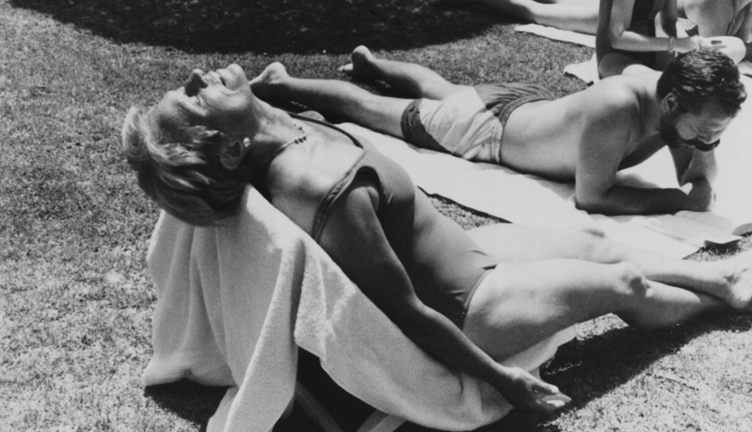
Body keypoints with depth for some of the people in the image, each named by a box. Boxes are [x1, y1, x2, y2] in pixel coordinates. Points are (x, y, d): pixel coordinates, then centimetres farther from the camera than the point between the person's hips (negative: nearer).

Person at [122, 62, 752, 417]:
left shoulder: (284, 131, -15)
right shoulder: (331, 193, -42)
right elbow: (408, 312, -30)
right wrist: (500, 378, -19)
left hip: (459, 249, 8)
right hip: (464, 308, -8)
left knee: (593, 240, 23)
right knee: (621, 282, 14)